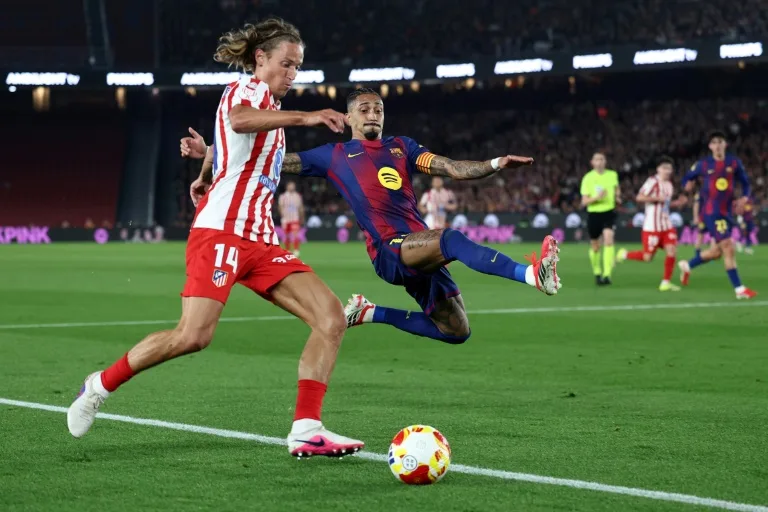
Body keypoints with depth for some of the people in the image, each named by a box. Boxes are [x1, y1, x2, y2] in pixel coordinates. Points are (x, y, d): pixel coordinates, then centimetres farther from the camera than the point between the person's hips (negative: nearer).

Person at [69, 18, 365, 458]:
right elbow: (238, 121, -28)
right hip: (221, 231, -9)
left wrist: (208, 175, 53)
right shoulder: (248, 89, -2)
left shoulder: (267, 104, 25)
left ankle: (306, 430, -15)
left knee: (332, 318, -8)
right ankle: (101, 386, 1)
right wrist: (303, 118, -35)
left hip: (260, 240, 9)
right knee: (194, 336, -21)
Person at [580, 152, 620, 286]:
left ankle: (607, 274, -25)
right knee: (595, 246, 9)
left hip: (609, 212, 0)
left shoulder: (612, 175, 4)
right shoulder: (588, 178, -3)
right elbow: (584, 202, -5)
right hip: (593, 214, 0)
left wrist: (617, 195, 4)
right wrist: (597, 197, -23)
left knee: (608, 240, -22)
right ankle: (597, 273, 33)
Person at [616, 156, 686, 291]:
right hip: (652, 226, -7)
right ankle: (625, 254, 22)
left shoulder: (669, 185, 15)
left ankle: (666, 283, 2)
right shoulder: (653, 182, -12)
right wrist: (657, 198, -24)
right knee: (647, 257, -5)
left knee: (672, 251, -7)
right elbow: (639, 198, -21)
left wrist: (678, 203, 11)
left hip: (666, 225, 7)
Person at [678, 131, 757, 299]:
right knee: (728, 248, -14)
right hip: (711, 212, -5)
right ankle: (739, 289, -9)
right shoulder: (703, 164, -4)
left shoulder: (734, 163, 3)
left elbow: (745, 182, 12)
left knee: (717, 252, 15)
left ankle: (687, 266, 39)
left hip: (726, 212, 5)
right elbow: (687, 178, 9)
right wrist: (688, 185, -14)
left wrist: (744, 197, -6)